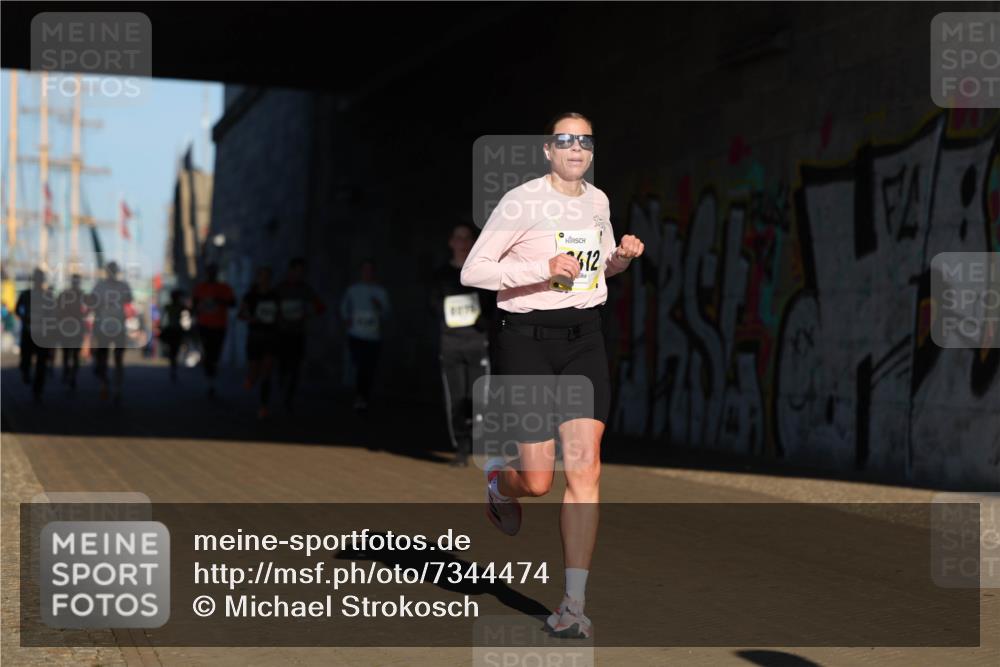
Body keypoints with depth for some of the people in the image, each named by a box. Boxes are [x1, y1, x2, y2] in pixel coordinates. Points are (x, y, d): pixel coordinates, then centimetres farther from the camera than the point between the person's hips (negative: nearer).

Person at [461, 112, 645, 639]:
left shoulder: (597, 200, 10)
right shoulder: (521, 201, -10)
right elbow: (472, 271, -13)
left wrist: (622, 256, 3)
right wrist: (543, 269, -22)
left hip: (585, 339, 5)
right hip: (527, 339, -4)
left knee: (584, 466, -8)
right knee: (538, 481, -3)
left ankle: (574, 605, -3)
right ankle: (497, 479, 38)